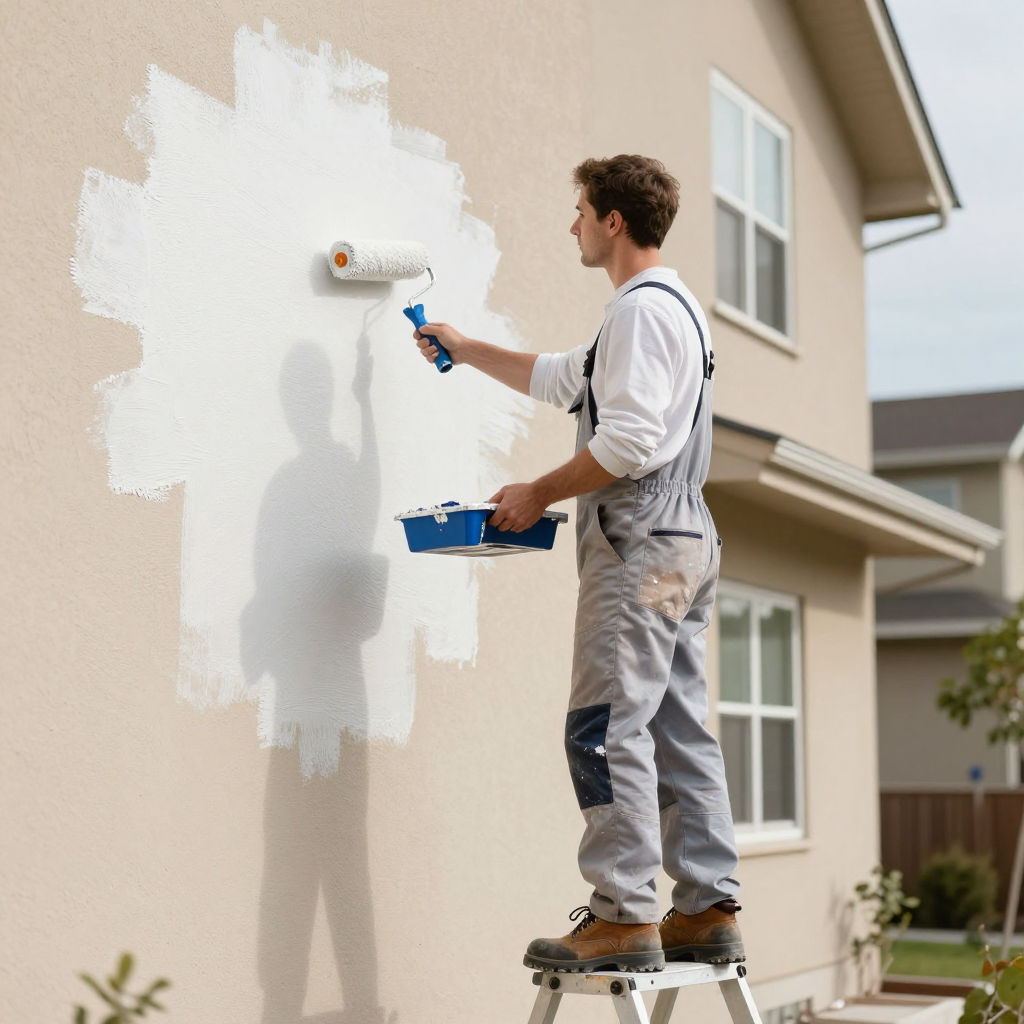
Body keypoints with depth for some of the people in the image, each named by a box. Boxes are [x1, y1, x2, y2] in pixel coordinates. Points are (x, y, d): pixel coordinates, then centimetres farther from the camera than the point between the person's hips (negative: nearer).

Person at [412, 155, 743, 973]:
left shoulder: (642, 308, -11)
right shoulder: (672, 306, 24)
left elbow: (629, 440, -22)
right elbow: (560, 381, 35)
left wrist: (540, 494, -12)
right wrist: (465, 349, 40)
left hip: (640, 542, -10)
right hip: (683, 542, 11)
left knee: (607, 727, -10)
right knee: (679, 729, 9)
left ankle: (625, 918, -11)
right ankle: (709, 912, 10)